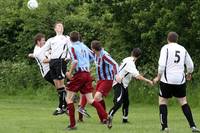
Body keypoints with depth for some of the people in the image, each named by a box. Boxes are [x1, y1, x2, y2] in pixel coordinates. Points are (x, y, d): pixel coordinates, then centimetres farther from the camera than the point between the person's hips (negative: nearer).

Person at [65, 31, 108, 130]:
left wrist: (70, 73, -6)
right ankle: (105, 117, -12)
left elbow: (75, 61, -17)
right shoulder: (84, 46, 16)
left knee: (69, 98, 3)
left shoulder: (72, 48, -4)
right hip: (87, 74, 6)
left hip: (79, 74, -6)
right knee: (90, 100, 6)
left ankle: (72, 124, -4)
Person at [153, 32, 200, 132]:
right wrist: (189, 74, 32)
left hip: (167, 80, -4)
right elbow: (190, 65, 12)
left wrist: (158, 77, -2)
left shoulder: (166, 48, -4)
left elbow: (162, 64, -14)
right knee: (183, 102, 13)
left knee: (162, 101, 10)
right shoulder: (183, 49, 9)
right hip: (180, 80, 4)